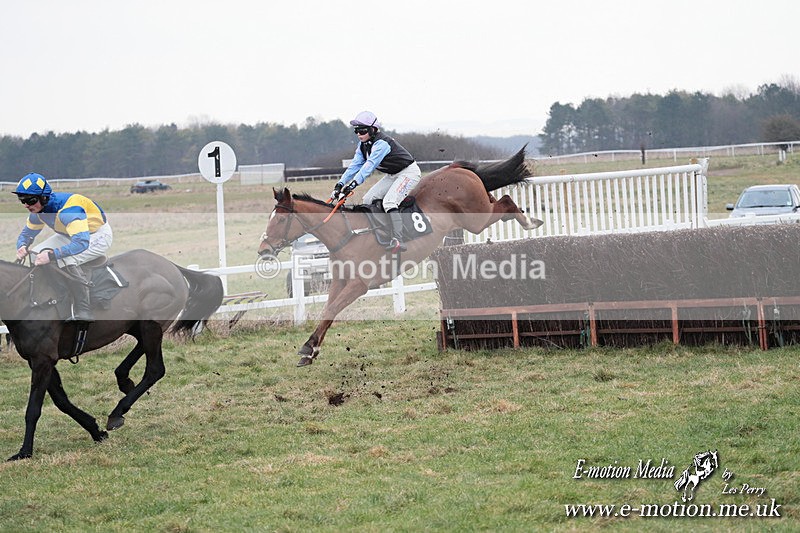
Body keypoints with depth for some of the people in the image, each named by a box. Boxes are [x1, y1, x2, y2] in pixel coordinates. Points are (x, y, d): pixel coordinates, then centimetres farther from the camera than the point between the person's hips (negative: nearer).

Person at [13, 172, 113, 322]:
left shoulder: (68, 209, -37)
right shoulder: (38, 211, -9)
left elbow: (82, 243, -45)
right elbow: (27, 233, 6)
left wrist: (51, 255, -49)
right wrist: (22, 246, -19)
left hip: (99, 235, -9)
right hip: (73, 235, 9)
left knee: (67, 259, -34)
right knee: (37, 254, -4)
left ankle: (83, 313, -29)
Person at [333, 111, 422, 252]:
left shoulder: (381, 143, -28)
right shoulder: (363, 145, 1)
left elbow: (369, 165, -37)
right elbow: (355, 165, -2)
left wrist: (353, 184, -45)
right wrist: (340, 184, -14)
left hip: (409, 172, -10)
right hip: (392, 175, 10)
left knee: (389, 201, -29)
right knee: (367, 201, 1)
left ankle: (398, 241, -36)